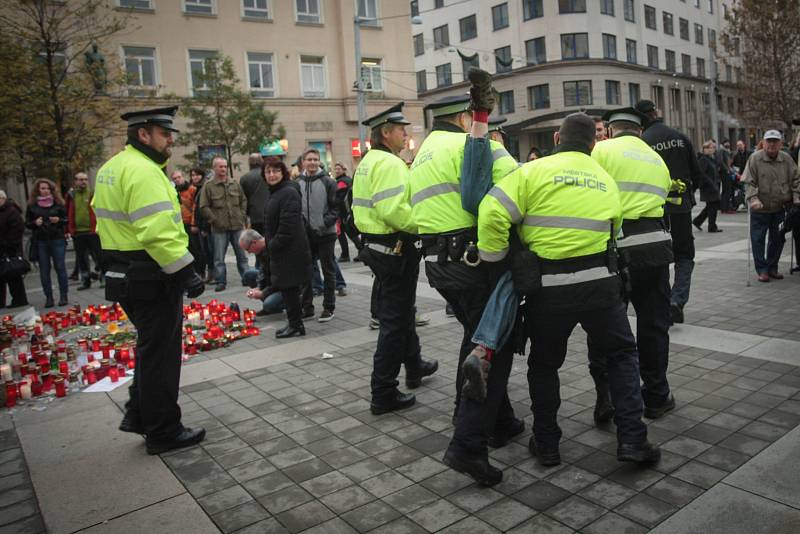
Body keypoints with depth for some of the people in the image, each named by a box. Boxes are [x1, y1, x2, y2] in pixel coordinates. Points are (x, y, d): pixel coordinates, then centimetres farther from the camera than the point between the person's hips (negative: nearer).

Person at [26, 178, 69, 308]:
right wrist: (35, 223, -12)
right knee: (44, 270, 4)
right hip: (40, 241, 1)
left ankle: (63, 296, 9)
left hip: (57, 240, -1)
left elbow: (66, 219, 8)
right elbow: (27, 223, 9)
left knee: (60, 268, 0)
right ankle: (48, 297, 11)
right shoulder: (32, 205, 5)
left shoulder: (58, 203, 4)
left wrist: (59, 220, -13)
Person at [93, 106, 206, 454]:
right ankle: (163, 432, 14)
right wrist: (186, 271, -24)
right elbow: (158, 232, -28)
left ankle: (138, 414, 30)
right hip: (151, 278, -10)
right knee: (160, 353, 2)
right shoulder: (143, 170, -18)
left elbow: (108, 221, 19)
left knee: (152, 346, 22)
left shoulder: (111, 168, 14)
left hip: (125, 275, 10)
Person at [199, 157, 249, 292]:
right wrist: (215, 221, -10)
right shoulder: (208, 186, -3)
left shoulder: (235, 184, 8)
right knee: (219, 258, 3)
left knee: (242, 255, 10)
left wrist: (242, 217, 4)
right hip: (219, 229, -3)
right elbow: (204, 207, -5)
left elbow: (244, 201, 14)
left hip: (237, 226, 3)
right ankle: (221, 282, 12)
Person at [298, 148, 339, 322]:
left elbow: (336, 208, -6)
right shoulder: (298, 183, 4)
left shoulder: (328, 182, -4)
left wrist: (324, 223, -15)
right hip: (305, 234, 3)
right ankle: (307, 306, 22)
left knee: (328, 271, 6)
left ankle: (328, 307, 15)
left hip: (325, 234, -3)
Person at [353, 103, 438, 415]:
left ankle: (414, 366, 43)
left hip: (375, 244, 11)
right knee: (395, 321, -2)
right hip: (396, 248, -10)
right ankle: (383, 395, 5)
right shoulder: (389, 163, -18)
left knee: (400, 311, 24)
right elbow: (392, 210, -29)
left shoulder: (368, 161, 14)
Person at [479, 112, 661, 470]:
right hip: (599, 281, 2)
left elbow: (492, 214, -14)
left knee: (544, 364, 18)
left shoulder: (534, 171, -3)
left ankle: (546, 444, 25)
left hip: (548, 287, -2)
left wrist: (494, 261, -2)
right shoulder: (606, 180, 12)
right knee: (622, 354, 22)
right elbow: (613, 231, 10)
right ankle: (632, 439, 18)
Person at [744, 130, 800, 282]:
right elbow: (749, 182, -11)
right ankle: (762, 270, 12)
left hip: (780, 208, 4)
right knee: (758, 240, 0)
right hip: (760, 209, -3)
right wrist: (753, 198, -23)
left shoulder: (787, 159, 3)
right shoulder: (755, 158, -8)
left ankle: (772, 268, 24)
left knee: (778, 239, 10)